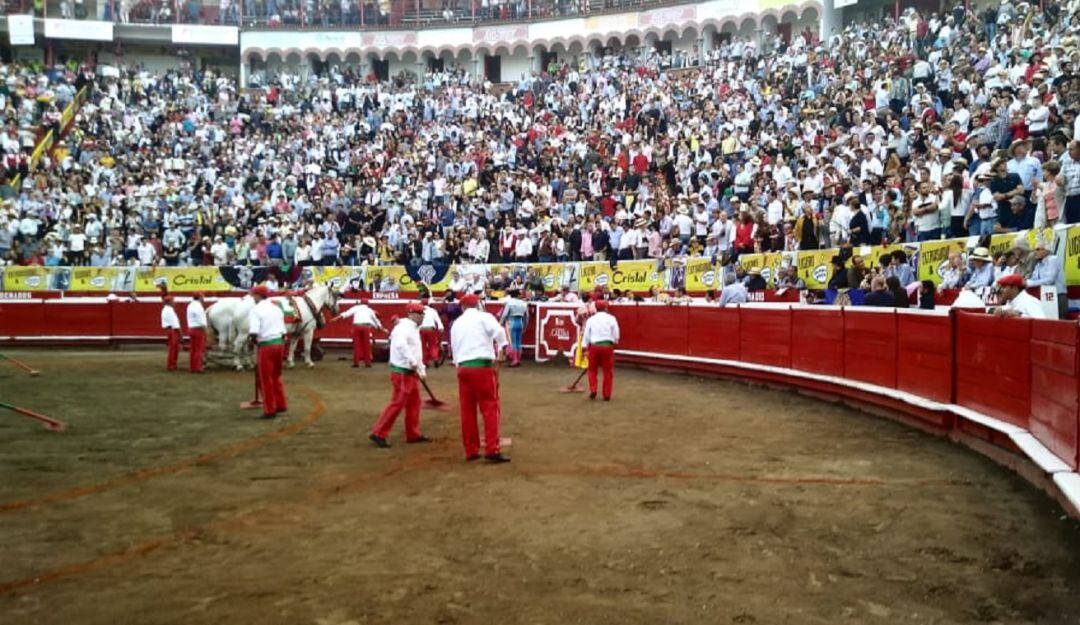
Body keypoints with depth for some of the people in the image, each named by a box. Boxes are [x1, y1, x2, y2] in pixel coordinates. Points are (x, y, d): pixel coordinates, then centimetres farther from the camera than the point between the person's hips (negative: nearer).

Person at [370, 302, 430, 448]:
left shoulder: (414, 329, 19)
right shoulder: (404, 326, -13)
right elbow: (400, 344, -32)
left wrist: (422, 370, 13)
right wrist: (413, 362, -33)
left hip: (410, 372, 10)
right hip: (402, 371, -10)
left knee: (414, 402, 14)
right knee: (397, 403, -10)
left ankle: (413, 434, 23)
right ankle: (378, 433, -5)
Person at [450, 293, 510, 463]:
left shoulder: (456, 324, 20)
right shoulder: (484, 316, 4)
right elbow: (499, 331, -15)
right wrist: (502, 350, -8)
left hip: (462, 368, 5)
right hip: (482, 366, -5)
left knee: (467, 410, 10)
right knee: (490, 408, -2)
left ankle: (471, 451, 15)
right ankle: (492, 450, -8)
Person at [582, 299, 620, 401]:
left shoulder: (591, 319, 5)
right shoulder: (611, 318, 0)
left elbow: (586, 336, 5)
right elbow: (616, 335, 0)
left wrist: (586, 349, 11)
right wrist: (613, 342, 20)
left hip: (594, 346, 1)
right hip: (608, 346, -1)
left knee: (592, 370, 17)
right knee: (608, 371, 8)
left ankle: (593, 390, 6)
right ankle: (607, 395, 9)